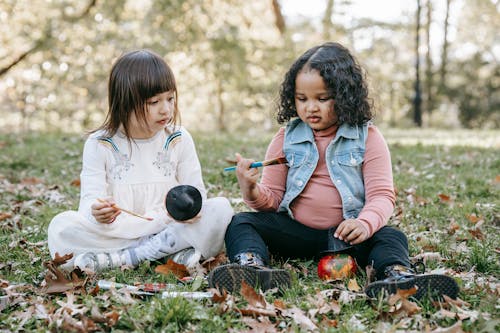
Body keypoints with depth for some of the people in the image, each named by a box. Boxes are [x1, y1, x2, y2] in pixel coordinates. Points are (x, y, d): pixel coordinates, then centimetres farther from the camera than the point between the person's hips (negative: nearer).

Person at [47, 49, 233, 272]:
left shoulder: (179, 139, 4)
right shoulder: (99, 145, -1)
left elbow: (196, 190, 2)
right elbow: (91, 198, -8)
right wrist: (96, 212, -33)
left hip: (171, 226, 2)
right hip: (115, 232, -1)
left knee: (221, 208, -22)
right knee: (60, 226, -25)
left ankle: (120, 258, -24)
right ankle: (172, 251, -27)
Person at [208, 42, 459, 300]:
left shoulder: (368, 137, 0)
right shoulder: (286, 139, 6)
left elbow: (381, 195, -8)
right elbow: (272, 198, 7)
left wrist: (366, 223, -31)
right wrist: (251, 190, -18)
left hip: (346, 234, -1)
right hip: (295, 232, 2)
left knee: (392, 237, -27)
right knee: (241, 223, -19)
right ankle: (251, 264, -48)